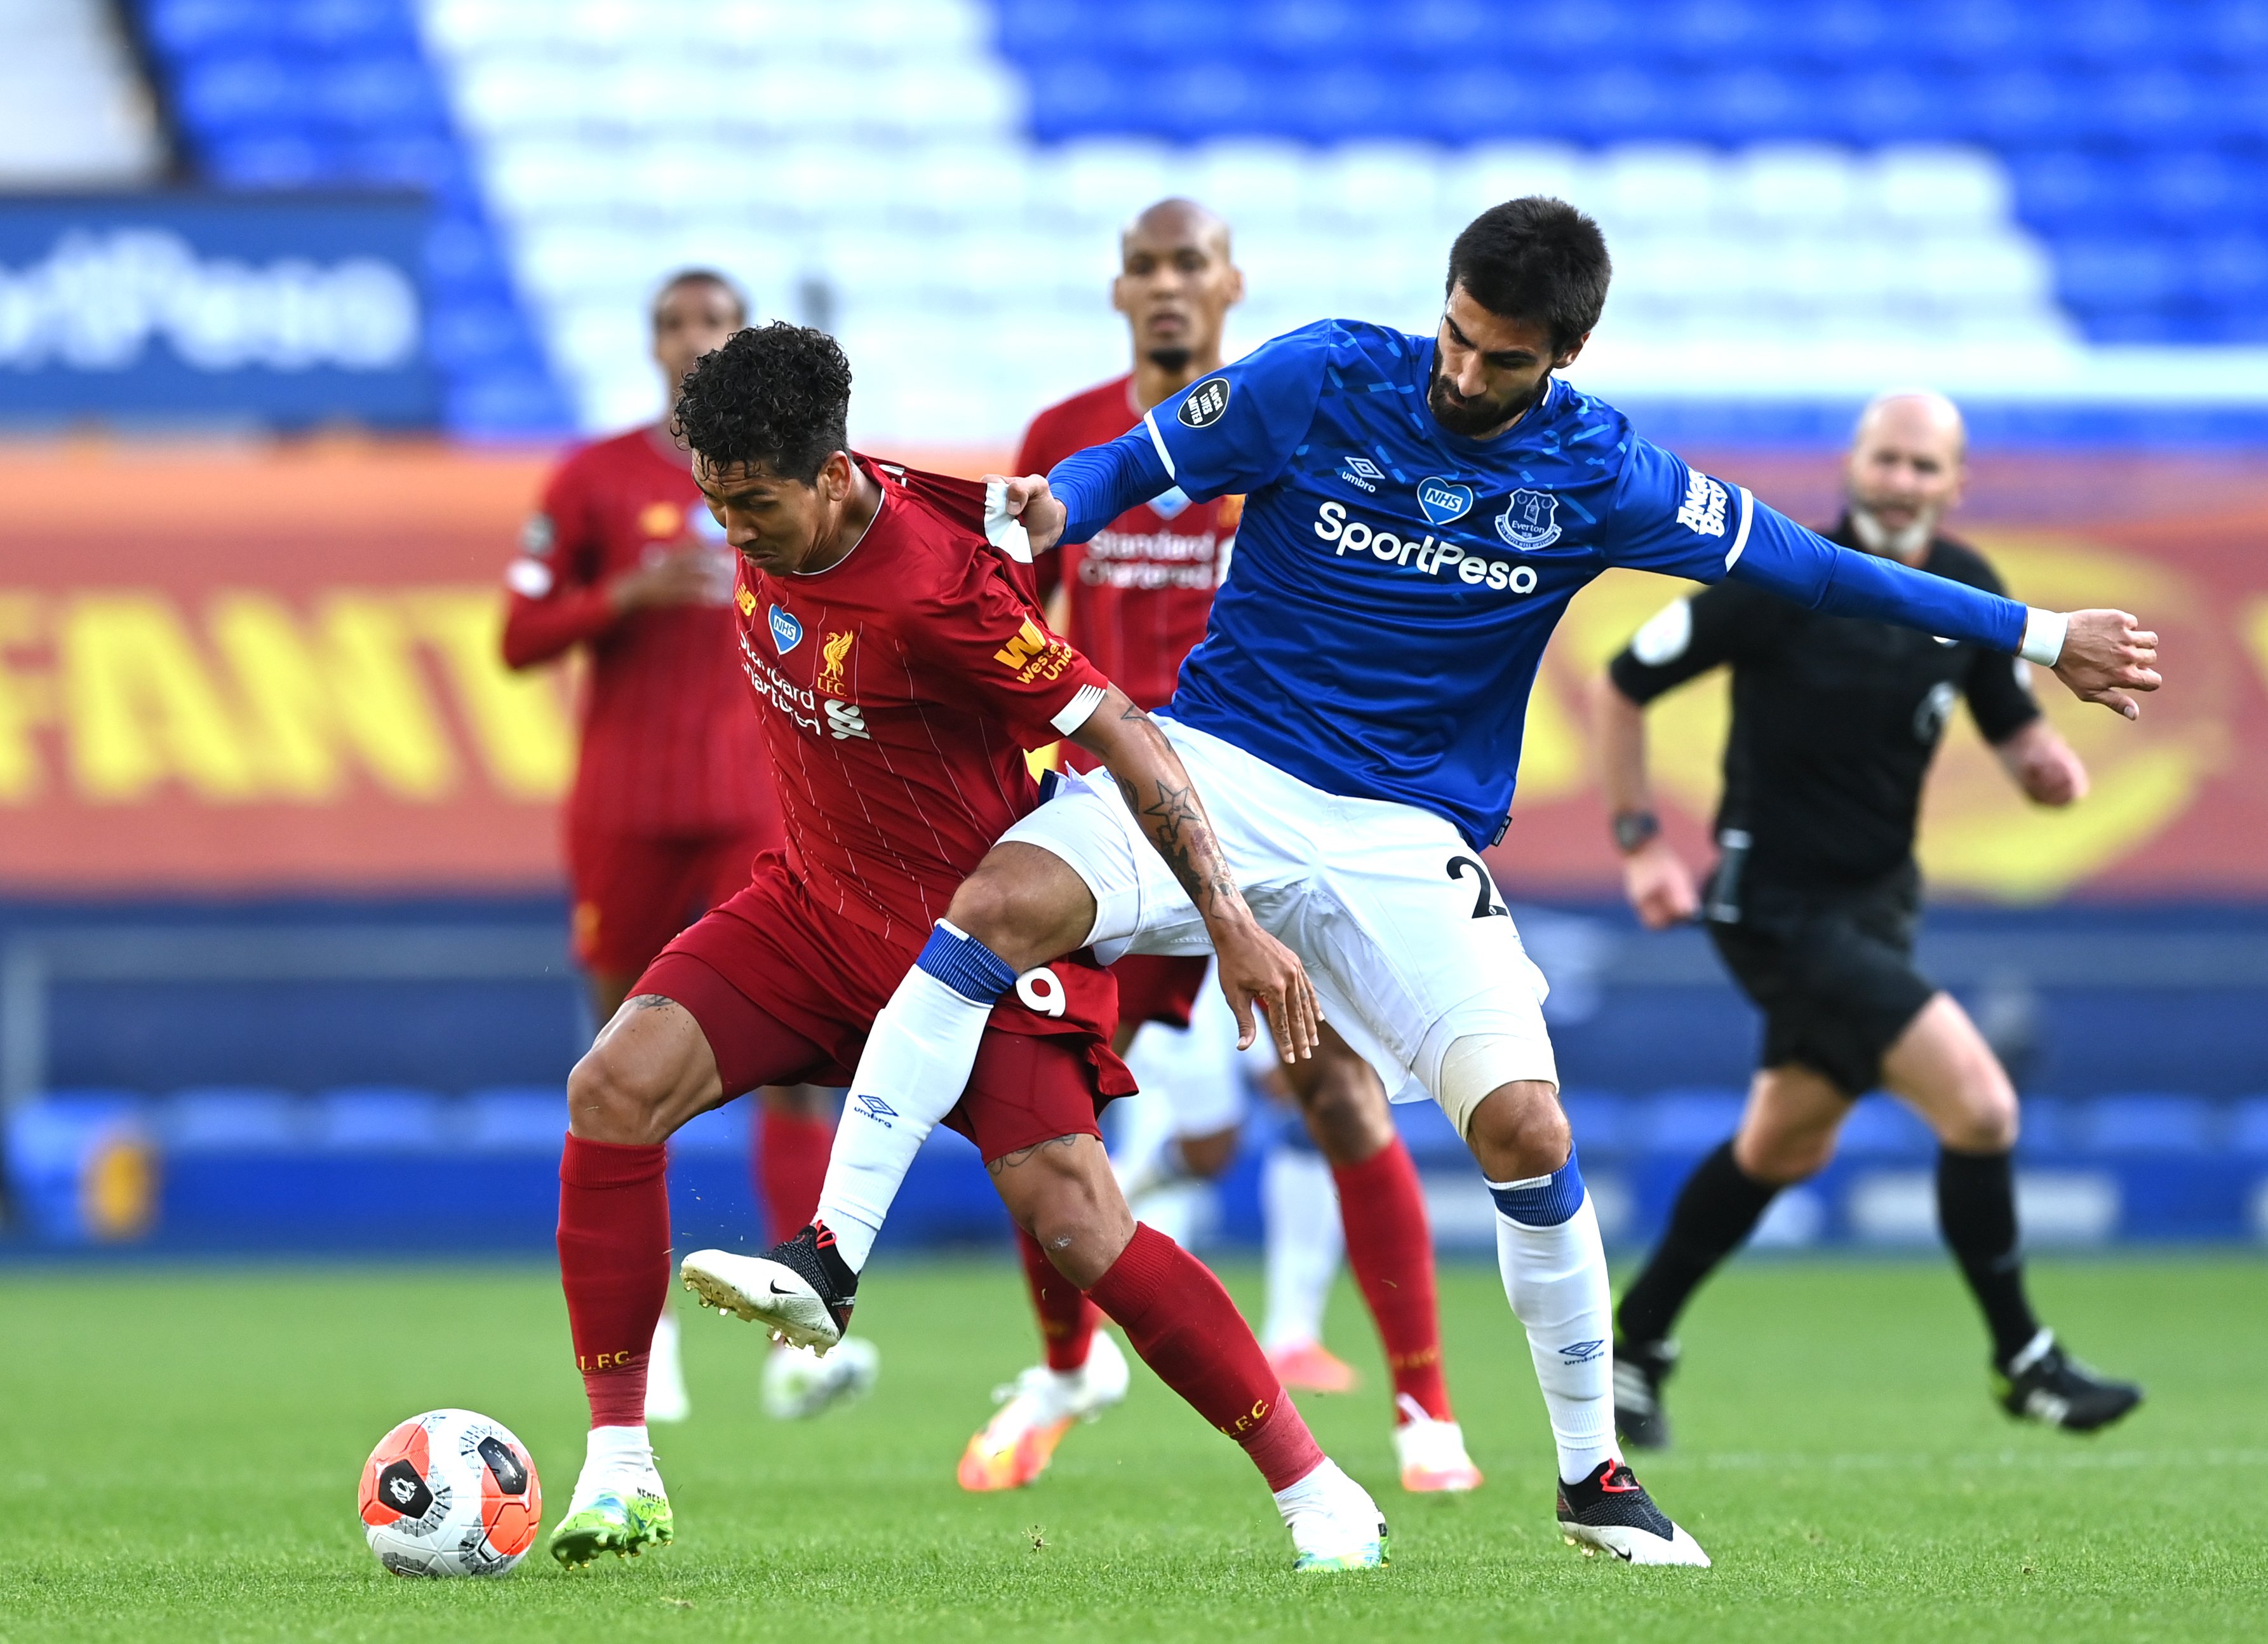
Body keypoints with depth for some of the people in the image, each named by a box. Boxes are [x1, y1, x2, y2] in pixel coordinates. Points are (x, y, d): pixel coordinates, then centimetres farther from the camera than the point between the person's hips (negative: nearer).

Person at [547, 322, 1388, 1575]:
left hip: (978, 930, -7)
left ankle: (1319, 1497, -4)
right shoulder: (765, 525, -7)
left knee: (1077, 1229, -17)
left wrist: (1232, 923, -26)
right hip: (814, 904, 7)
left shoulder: (934, 591, -28)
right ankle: (618, 1471, -10)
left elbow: (1114, 730, -25)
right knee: (613, 1091, -15)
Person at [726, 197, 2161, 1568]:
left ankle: (1595, 1474, 5)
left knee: (1528, 1125, -15)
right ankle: (832, 1259, -24)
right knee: (1001, 904, -28)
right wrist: (1051, 510, -22)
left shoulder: (1595, 475, -3)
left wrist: (2039, 638, 5)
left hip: (1413, 839, 1)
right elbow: (1136, 465, 2)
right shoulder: (1322, 380, -5)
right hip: (1220, 768, -1)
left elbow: (1804, 566, 4)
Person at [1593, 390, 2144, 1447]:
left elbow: (2015, 731, 8)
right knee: (1980, 1105, -16)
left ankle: (1633, 1348, 37)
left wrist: (2051, 767, -16)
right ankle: (2022, 1360, -1)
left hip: (1876, 900, 8)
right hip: (1779, 909, -8)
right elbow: (1619, 687, -7)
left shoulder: (1969, 590, 0)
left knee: (1784, 1149, 21)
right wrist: (1639, 843, -10)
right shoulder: (1781, 585, -17)